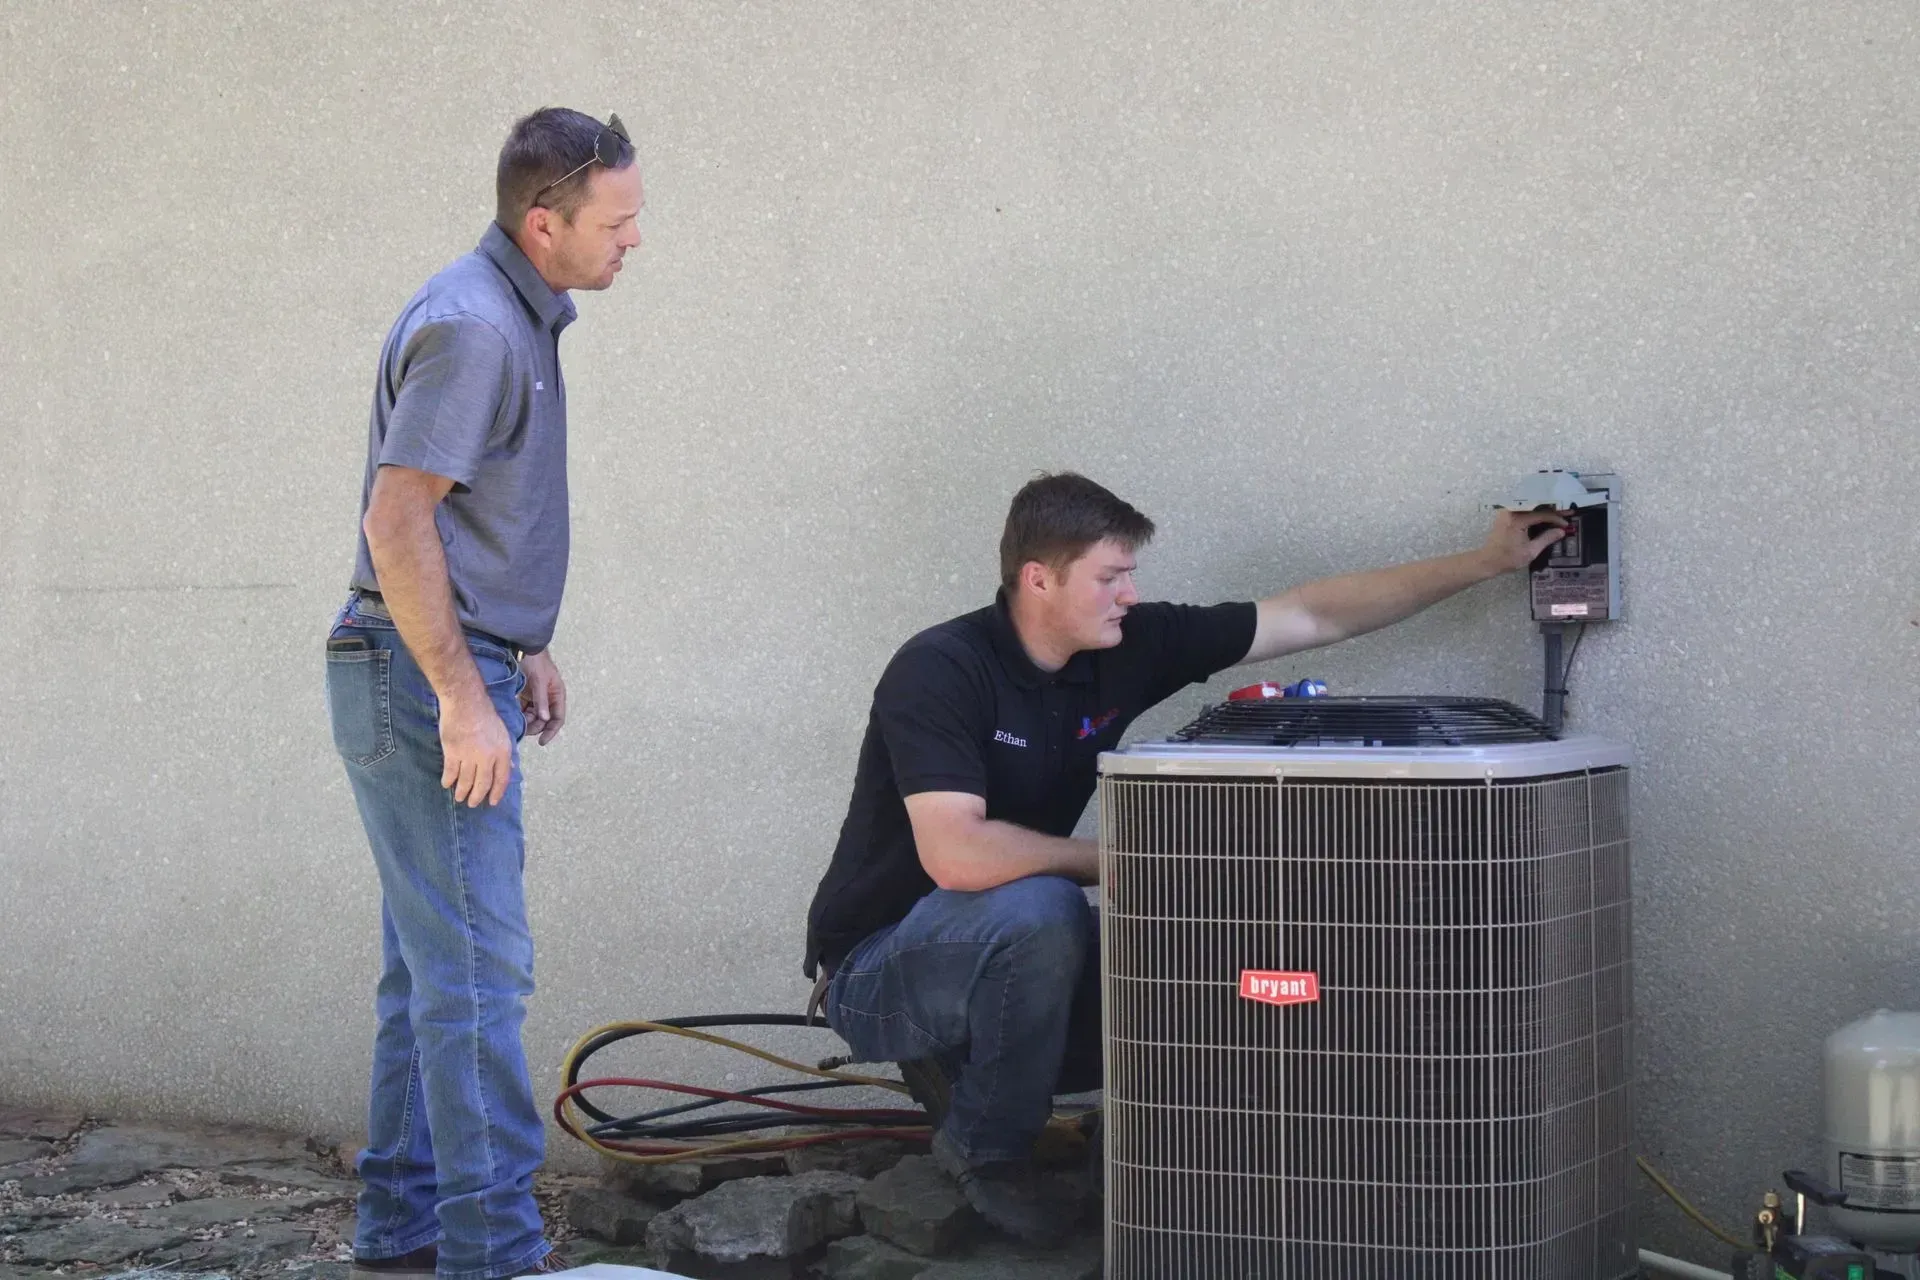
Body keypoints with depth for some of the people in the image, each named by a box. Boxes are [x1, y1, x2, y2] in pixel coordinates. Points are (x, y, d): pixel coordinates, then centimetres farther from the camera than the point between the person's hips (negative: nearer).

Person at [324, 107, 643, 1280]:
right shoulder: (471, 326, -17)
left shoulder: (520, 318, 15)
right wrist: (465, 699, -24)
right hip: (427, 675, -11)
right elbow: (399, 517, -23)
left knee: (432, 964, 14)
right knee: (478, 970, -11)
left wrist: (524, 650, 24)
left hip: (460, 670, 11)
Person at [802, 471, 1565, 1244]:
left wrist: (1486, 563, -1)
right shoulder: (940, 671, -25)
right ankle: (984, 1154, -11)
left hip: (1009, 954, 7)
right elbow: (957, 855, -38)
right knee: (1037, 908, -34)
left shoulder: (1124, 647, -5)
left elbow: (1314, 616, -1)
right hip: (877, 971, -7)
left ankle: (961, 1063, 12)